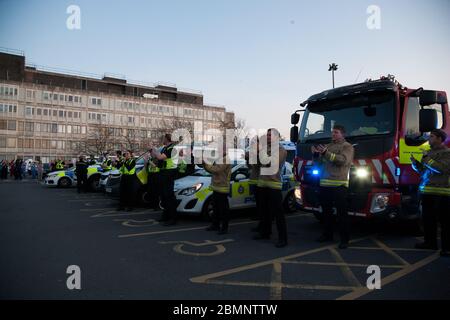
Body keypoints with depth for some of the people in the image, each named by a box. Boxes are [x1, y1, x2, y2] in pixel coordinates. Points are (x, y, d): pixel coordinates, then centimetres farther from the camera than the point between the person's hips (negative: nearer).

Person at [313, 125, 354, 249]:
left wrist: (326, 153, -23)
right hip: (325, 184, 6)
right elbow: (319, 163, 17)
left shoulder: (347, 147, 1)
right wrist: (315, 154, -4)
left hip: (339, 185, -6)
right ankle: (328, 234, 26)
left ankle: (344, 239, 3)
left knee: (342, 213, -4)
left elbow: (343, 160, -18)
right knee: (326, 212, 14)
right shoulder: (328, 146, 17)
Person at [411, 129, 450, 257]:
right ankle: (430, 242, 24)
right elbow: (421, 170, 21)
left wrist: (427, 161, -13)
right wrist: (415, 162, 4)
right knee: (427, 219, 13)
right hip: (426, 191, 8)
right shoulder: (429, 153, 19)